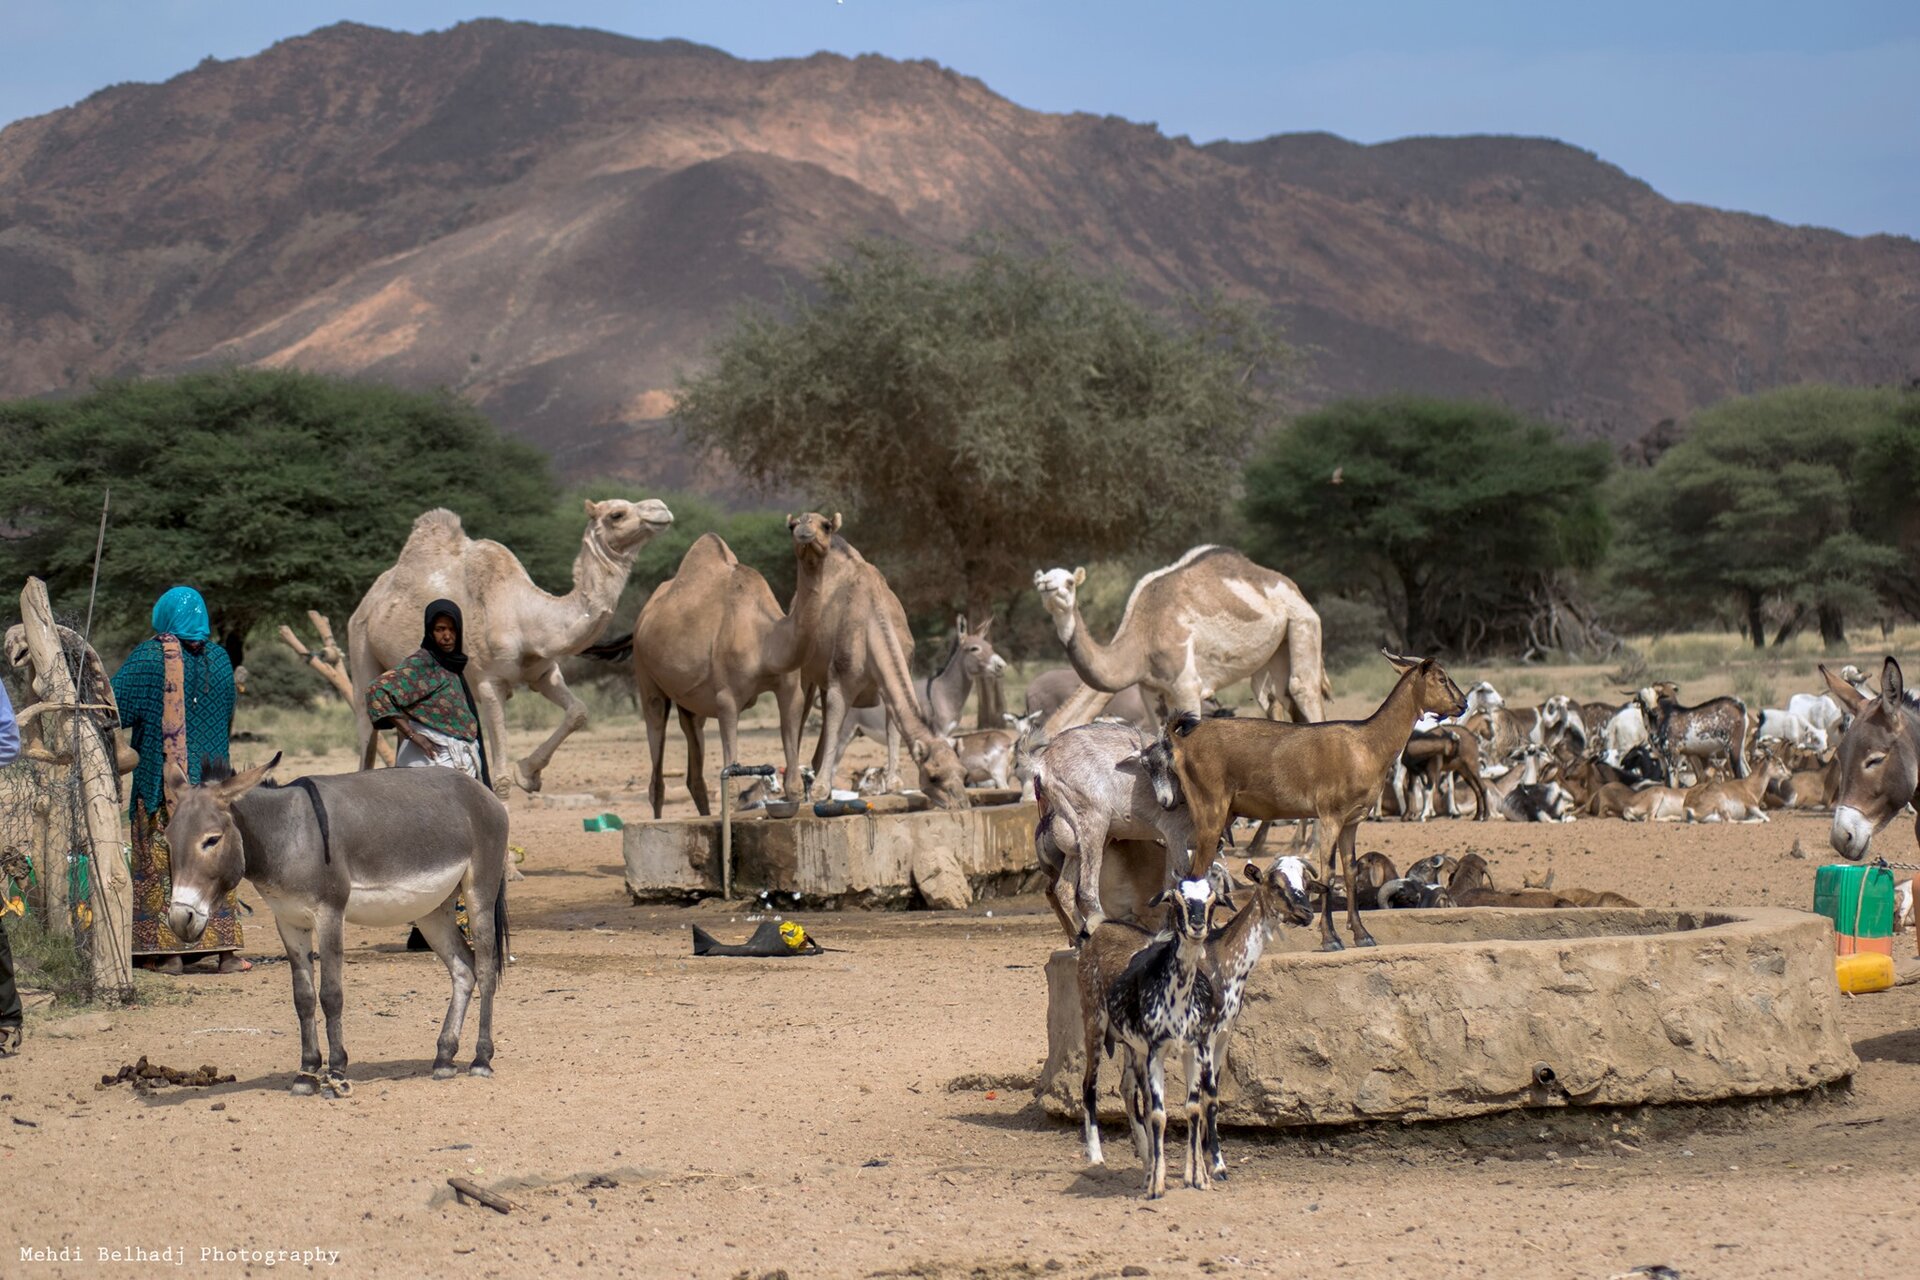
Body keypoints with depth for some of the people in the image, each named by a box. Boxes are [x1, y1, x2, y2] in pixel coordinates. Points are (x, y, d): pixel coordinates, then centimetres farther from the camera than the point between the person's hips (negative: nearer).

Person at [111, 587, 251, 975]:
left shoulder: (150, 658, -10)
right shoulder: (218, 659, 4)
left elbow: (113, 705, -11)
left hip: (159, 779, -4)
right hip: (211, 777, 4)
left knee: (160, 861, 4)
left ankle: (167, 951, 3)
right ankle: (225, 947, 6)